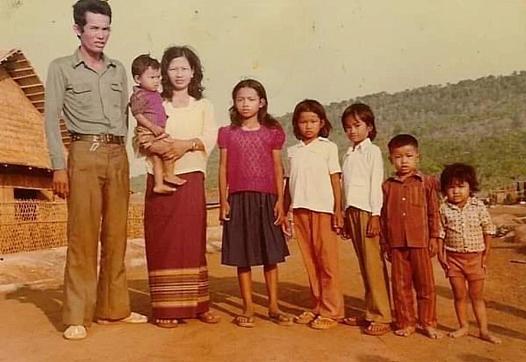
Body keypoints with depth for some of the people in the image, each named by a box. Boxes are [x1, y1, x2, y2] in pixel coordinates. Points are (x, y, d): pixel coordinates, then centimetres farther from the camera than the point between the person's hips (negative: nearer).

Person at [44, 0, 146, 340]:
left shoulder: (118, 70, 17)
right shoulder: (61, 68, 6)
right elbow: (51, 119, 0)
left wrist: (122, 158, 11)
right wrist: (59, 166, -8)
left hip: (118, 156, 4)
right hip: (84, 154, -4)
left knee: (116, 235, 6)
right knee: (83, 235, -4)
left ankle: (114, 307, 17)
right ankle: (77, 316, 5)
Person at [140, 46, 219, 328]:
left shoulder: (203, 106, 14)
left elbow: (209, 139, -1)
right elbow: (142, 138, 0)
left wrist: (186, 145, -18)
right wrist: (157, 146, -20)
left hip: (191, 178, 0)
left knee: (193, 241, 3)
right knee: (163, 243, -1)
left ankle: (198, 305, 12)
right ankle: (166, 308, 6)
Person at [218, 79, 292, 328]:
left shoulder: (272, 133, 6)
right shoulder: (227, 133, 6)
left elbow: (278, 169, 5)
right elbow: (223, 168, 5)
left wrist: (280, 201, -1)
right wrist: (223, 201, -1)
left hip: (266, 199, 0)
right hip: (239, 199, 0)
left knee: (270, 254, 5)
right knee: (242, 256, 4)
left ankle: (273, 307, 17)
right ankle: (248, 308, 15)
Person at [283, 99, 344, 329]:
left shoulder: (328, 147, 2)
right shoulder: (293, 151, 13)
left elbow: (335, 180, -1)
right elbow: (289, 183, 13)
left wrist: (338, 211, -7)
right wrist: (284, 212, 8)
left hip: (323, 209, -4)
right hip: (300, 210, 4)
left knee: (327, 262, 0)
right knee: (310, 262, 10)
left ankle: (331, 311, 8)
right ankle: (317, 307, 20)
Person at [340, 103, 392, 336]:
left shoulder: (373, 151, -1)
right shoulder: (348, 155, 18)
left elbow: (376, 184, -8)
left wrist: (375, 215, -14)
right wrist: (346, 217, 15)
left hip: (367, 211, -7)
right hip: (352, 211, 7)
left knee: (373, 264, -7)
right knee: (363, 264, 10)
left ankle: (381, 317, -1)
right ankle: (370, 312, 17)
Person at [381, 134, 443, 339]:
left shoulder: (426, 182, 2)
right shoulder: (387, 186, 5)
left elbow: (434, 213, 4)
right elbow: (383, 216, 8)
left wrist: (434, 238, 0)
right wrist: (385, 243, 7)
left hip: (420, 242, -1)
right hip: (396, 243, 2)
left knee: (425, 285, 8)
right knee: (400, 285, 9)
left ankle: (428, 323, 22)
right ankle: (406, 323, 22)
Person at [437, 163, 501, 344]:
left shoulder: (478, 206, -6)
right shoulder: (444, 209, -6)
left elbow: (488, 229, 0)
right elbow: (440, 233, -1)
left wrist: (486, 253, -3)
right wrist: (440, 254, -5)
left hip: (475, 257, 0)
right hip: (453, 257, 0)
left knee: (477, 296, 10)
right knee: (459, 295, 10)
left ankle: (484, 330, 19)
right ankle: (463, 326, 25)